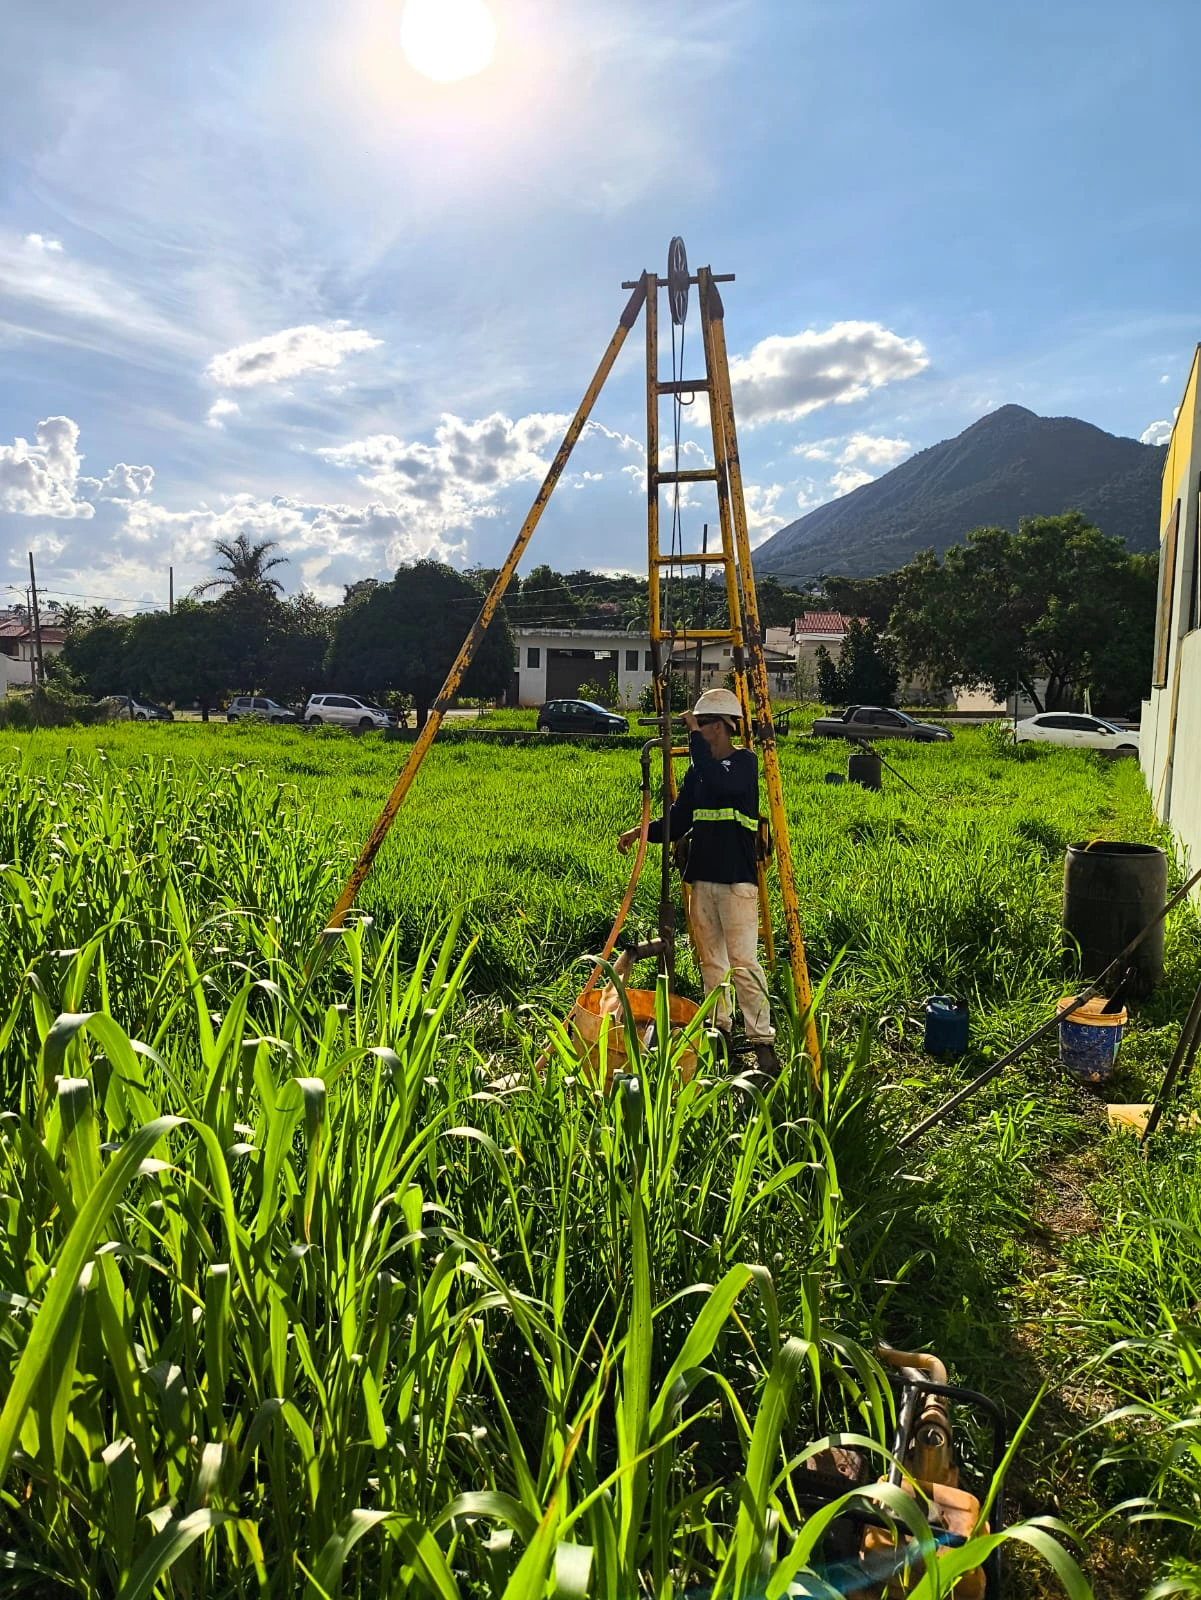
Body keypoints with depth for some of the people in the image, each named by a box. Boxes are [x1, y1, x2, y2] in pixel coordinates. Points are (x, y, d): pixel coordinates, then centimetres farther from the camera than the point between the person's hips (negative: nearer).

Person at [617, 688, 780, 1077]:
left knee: (743, 961, -9)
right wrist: (642, 832, 3)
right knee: (710, 961, 10)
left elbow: (720, 786, -27)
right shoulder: (698, 770, 14)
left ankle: (762, 1040, -4)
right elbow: (678, 820, 17)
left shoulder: (745, 762, -5)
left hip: (737, 880, -7)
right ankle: (719, 1031, 20)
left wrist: (695, 736, -20)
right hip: (702, 878, 7)